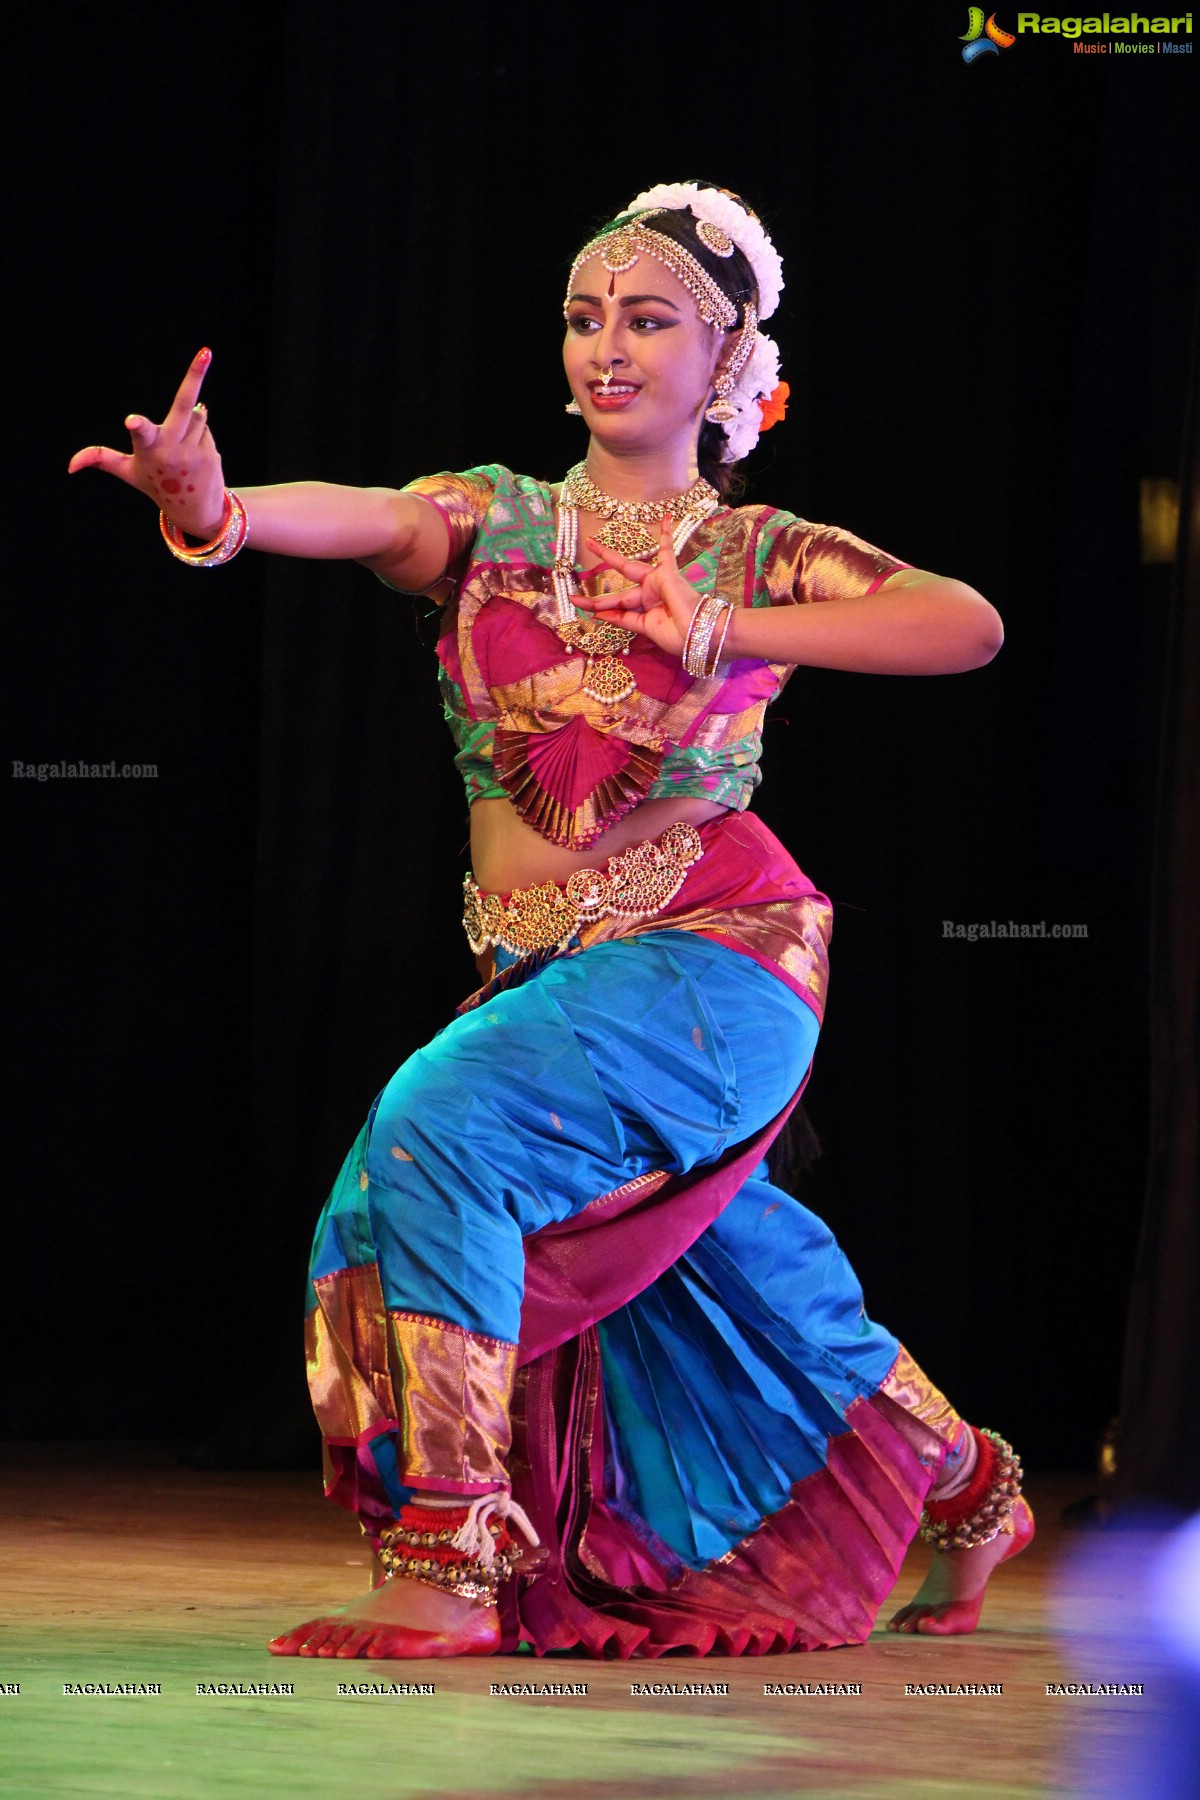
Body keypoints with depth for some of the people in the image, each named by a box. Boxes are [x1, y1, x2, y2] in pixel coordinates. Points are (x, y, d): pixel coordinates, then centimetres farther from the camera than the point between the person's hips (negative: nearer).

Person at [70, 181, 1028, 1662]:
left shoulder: (764, 556, -1)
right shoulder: (490, 522, 5)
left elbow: (970, 625, -17)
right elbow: (337, 515, -16)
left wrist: (729, 633, -24)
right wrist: (210, 509, -40)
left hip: (714, 953, -5)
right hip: (542, 974, 5)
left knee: (446, 1119, -27)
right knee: (725, 1262, 19)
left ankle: (450, 1572, -29)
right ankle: (968, 1487, 46)